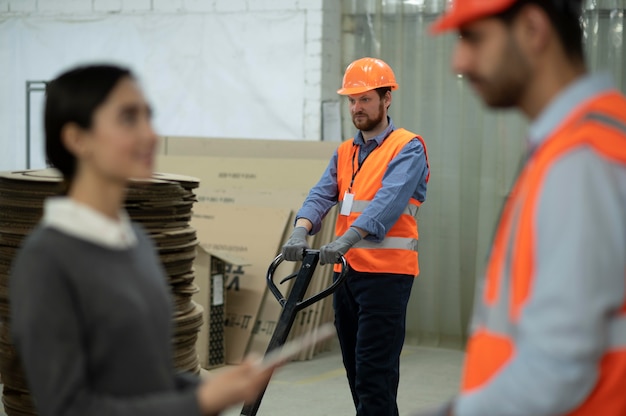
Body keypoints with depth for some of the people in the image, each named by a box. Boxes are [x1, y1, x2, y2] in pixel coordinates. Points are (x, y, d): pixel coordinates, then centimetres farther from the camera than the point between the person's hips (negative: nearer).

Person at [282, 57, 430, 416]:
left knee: (374, 373, -10)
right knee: (356, 370, 12)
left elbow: (390, 200, -20)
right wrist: (301, 230, -19)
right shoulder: (344, 154, 17)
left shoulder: (408, 149, -4)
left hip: (386, 273, -7)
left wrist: (348, 238, -34)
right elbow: (322, 195, 3)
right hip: (347, 271, 7)